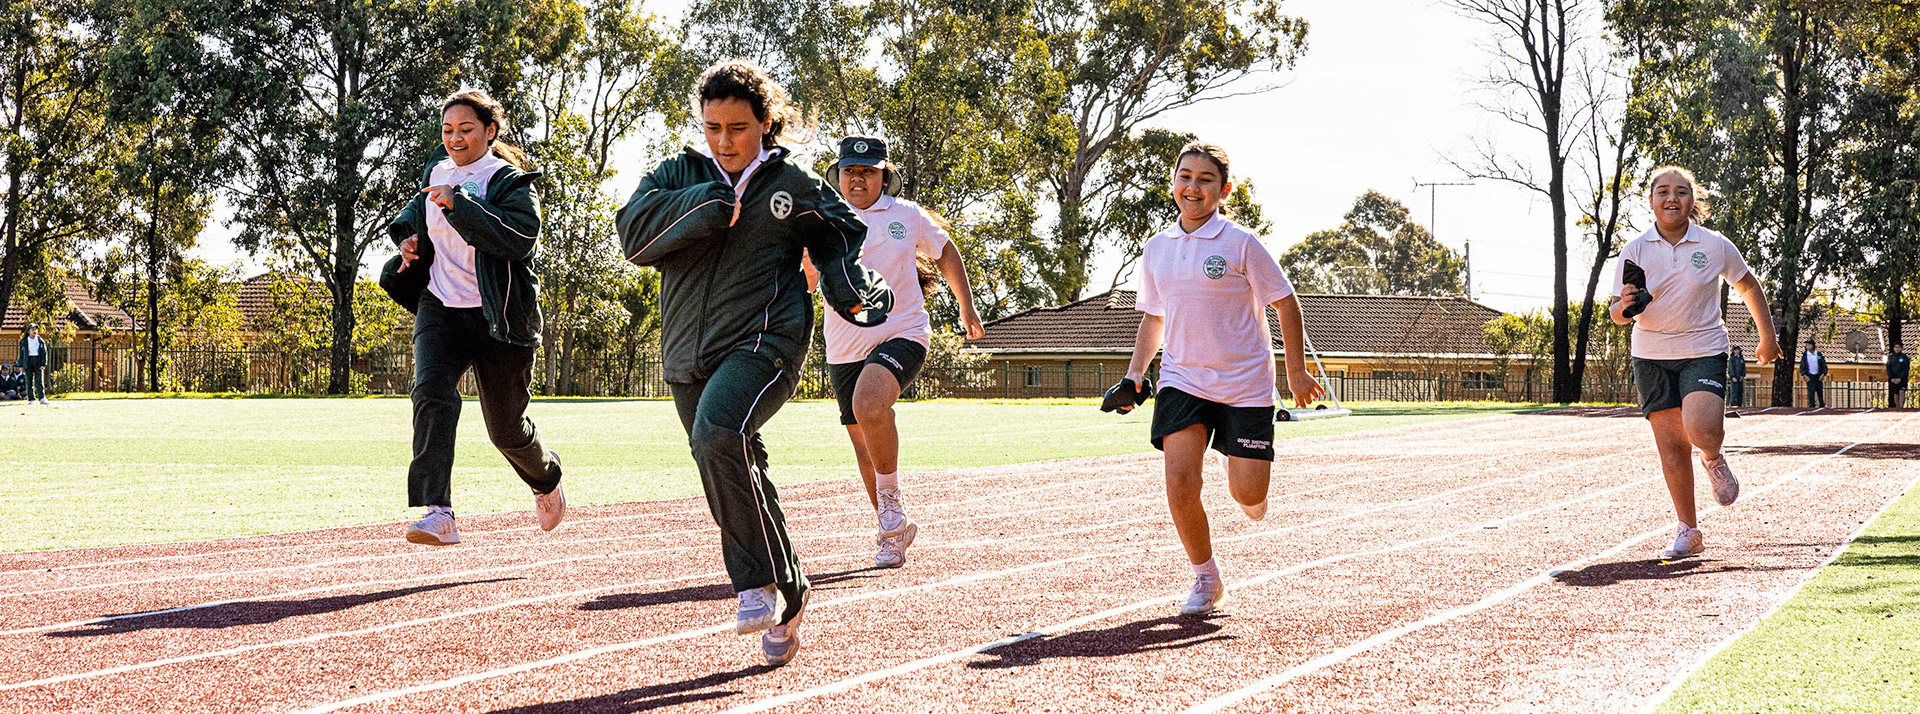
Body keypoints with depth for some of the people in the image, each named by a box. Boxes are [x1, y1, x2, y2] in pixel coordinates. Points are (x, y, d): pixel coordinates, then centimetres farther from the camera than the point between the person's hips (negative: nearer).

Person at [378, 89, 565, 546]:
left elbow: (522, 239, -24)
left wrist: (458, 203, -27)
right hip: (440, 308, 4)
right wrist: (409, 234, 9)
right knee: (432, 392, -24)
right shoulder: (436, 173, 10)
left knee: (505, 428, 6)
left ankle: (547, 480, 41)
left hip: (497, 317, -4)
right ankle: (438, 514, -33)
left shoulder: (511, 181, -7)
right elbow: (418, 207, 33)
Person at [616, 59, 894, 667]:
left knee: (718, 438, -31)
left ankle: (763, 578, -19)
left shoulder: (795, 185, 4)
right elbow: (635, 235, -7)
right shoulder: (678, 177, 9)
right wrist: (705, 205, -17)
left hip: (766, 341, -5)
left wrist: (854, 293, -1)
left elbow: (839, 239, 17)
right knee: (735, 489, 9)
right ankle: (785, 600, 25)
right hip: (689, 358, 5)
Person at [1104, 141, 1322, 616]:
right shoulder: (1156, 249, 6)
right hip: (1182, 378, 3)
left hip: (1244, 383, -3)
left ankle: (1250, 496, 34)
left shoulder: (1240, 243, -8)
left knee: (1248, 492, -7)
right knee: (1180, 482, -14)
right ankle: (1205, 578, 7)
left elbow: (1286, 303, -1)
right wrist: (1134, 376, 9)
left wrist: (1296, 373, -1)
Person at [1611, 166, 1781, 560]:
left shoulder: (1715, 246, -3)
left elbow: (1749, 286, 13)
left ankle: (1714, 460, 12)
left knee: (1700, 429, -25)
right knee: (1671, 446, -2)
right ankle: (1688, 532, 13)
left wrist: (1768, 338, 16)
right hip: (1652, 357, 2)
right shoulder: (1635, 251, -2)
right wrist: (1625, 305, -22)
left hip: (1705, 352, -2)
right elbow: (1617, 315, 2)